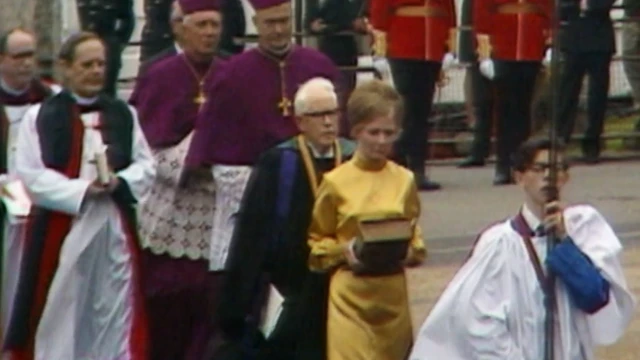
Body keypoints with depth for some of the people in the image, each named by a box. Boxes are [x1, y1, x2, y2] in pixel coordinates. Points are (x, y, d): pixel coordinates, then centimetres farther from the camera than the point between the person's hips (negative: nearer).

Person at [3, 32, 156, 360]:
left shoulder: (124, 115, 10)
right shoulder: (40, 116, -2)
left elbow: (146, 165, 9)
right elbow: (30, 174, -9)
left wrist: (120, 182, -13)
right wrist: (81, 190, -18)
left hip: (114, 227, 3)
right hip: (60, 230, -3)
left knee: (114, 311, 5)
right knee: (58, 312, 0)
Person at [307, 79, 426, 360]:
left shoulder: (404, 180, 4)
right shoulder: (336, 182, -3)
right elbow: (316, 243, 4)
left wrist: (410, 251, -7)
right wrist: (343, 251, -15)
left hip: (393, 294, 3)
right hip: (351, 296, -3)